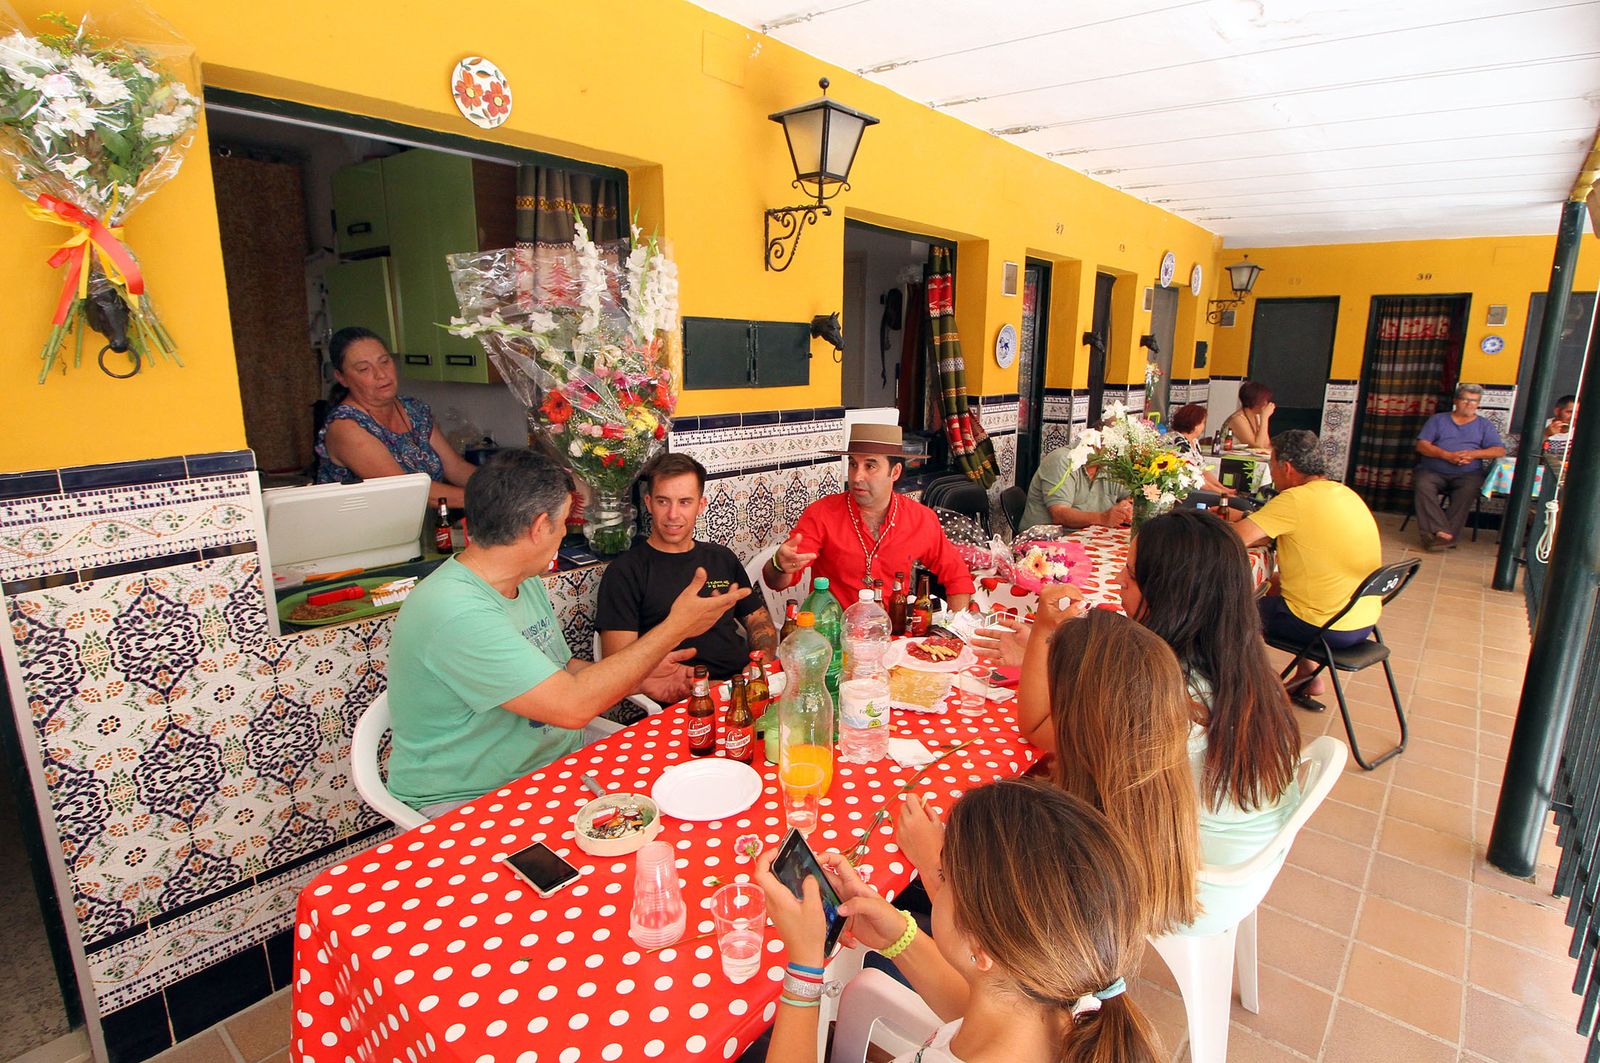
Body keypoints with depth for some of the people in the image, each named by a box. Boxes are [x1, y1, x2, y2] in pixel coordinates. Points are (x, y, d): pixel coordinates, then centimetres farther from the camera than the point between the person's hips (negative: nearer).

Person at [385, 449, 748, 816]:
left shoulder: (526, 581, 5)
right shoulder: (456, 613, -27)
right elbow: (572, 706, -29)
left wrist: (646, 672, 5)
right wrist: (676, 627, -22)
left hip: (560, 760, 9)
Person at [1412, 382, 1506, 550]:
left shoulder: (1485, 425, 19)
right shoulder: (1438, 419, 16)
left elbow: (1500, 451, 7)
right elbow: (1421, 445, 3)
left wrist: (1473, 454, -12)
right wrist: (1447, 455, -13)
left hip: (1467, 474, 1)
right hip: (1433, 471, 0)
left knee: (1468, 489, -34)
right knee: (1422, 484, -34)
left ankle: (1449, 534, -37)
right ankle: (1443, 532, -42)